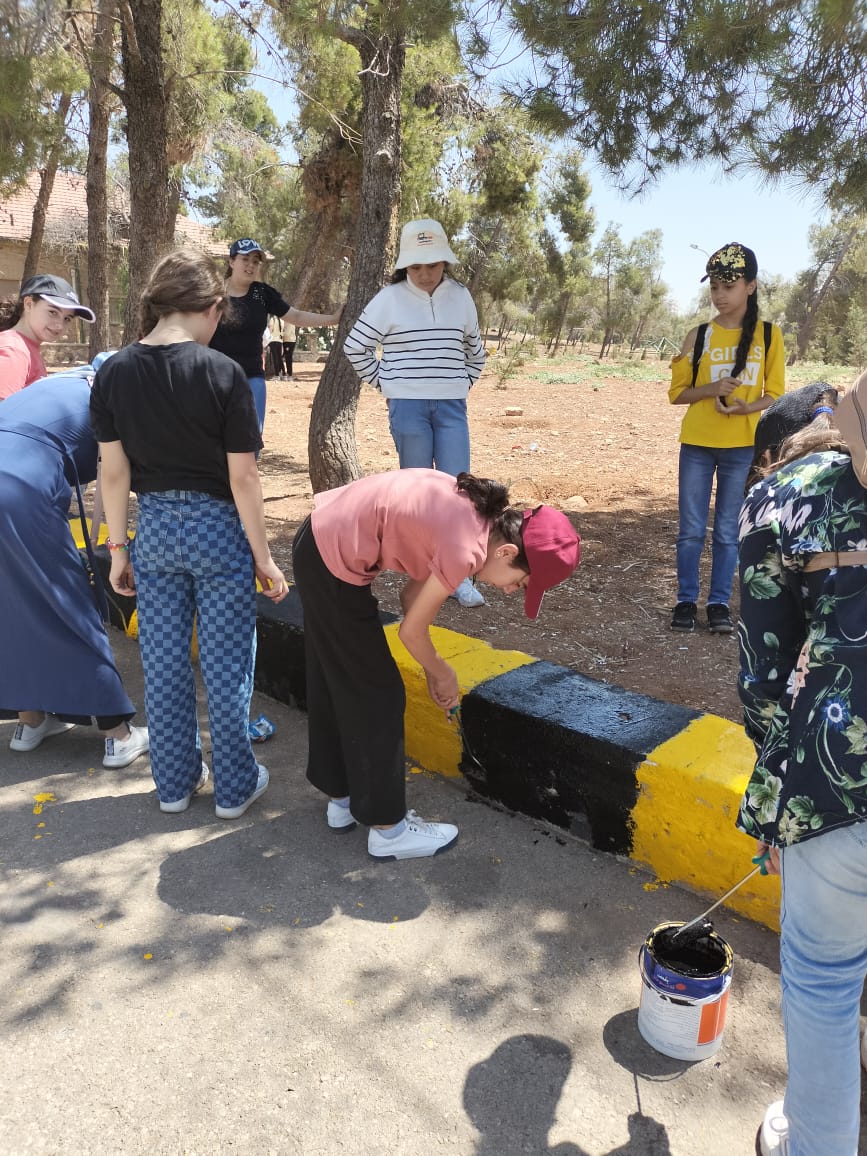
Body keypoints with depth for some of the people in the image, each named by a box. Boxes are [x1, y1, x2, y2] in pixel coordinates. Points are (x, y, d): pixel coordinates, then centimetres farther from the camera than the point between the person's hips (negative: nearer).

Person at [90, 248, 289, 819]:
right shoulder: (221, 373, -15)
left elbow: (114, 472, 0)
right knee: (226, 664, 9)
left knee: (164, 663, 15)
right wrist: (263, 557, -6)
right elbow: (242, 478, -14)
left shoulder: (114, 373, -3)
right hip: (217, 529, -4)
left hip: (155, 531, 4)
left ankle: (176, 782, 30)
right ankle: (235, 787, 23)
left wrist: (118, 547, 9)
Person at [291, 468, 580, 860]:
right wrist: (443, 675, 6)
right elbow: (411, 632, -12)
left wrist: (433, 672, 10)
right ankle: (388, 829, 20)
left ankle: (342, 798, 39)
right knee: (375, 694, 4)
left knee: (335, 681, 21)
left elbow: (411, 594, 9)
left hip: (320, 542, 10)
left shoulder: (476, 514, 3)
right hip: (334, 561, -10)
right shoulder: (466, 548, -24)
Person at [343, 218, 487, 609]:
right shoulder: (390, 298, -3)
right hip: (408, 407, -2)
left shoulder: (461, 297, 7)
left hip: (452, 407, 3)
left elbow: (475, 349, 22)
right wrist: (384, 383, 3)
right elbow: (354, 346, 4)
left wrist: (463, 382, 12)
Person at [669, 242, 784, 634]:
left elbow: (775, 395, 2)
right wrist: (711, 389, -16)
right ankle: (686, 601, 16)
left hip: (743, 448, 0)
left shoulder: (769, 335, 1)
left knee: (728, 532, 6)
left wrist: (743, 407, -18)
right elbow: (677, 392, 2)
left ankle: (719, 603, 17)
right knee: (691, 531, 3)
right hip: (697, 445, 0)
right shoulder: (699, 336, 1)